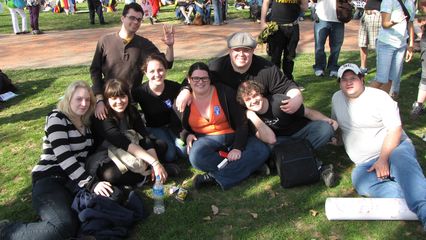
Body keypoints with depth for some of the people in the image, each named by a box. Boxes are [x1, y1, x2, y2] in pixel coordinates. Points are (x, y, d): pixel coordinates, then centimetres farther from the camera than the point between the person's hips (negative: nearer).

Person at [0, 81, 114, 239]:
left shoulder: (85, 122, 17)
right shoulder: (57, 118, -6)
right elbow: (64, 157, -17)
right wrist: (91, 183, -24)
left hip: (75, 180, 6)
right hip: (49, 180, -6)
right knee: (64, 226, -33)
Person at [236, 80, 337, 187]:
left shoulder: (280, 101, -20)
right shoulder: (251, 115, -13)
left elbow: (309, 112, -13)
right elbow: (271, 139, -26)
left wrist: (326, 120, -31)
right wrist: (252, 117, -30)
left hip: (303, 130, -2)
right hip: (284, 140, 2)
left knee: (326, 129, -29)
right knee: (270, 147, -32)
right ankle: (318, 167, -29)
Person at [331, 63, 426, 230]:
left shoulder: (379, 97, -1)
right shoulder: (337, 98, 14)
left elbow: (395, 130, -8)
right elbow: (335, 122, 35)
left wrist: (383, 159, -18)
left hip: (394, 149, -3)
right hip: (365, 163, 3)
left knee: (400, 160, -41)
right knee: (360, 182, -33)